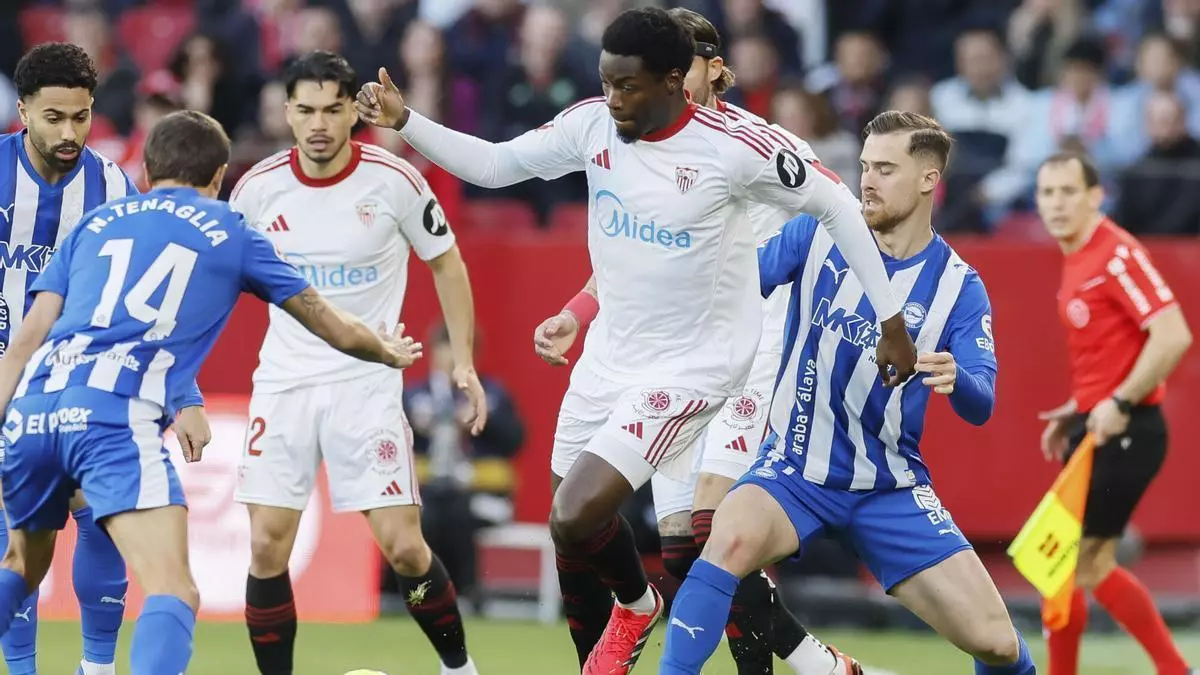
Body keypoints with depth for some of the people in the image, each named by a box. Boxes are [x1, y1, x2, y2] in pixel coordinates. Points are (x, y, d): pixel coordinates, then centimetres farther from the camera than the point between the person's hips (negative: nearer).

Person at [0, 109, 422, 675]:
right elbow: (335, 329, 29)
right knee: (173, 595, -12)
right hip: (118, 416, -5)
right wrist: (390, 353, 48)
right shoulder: (230, 233, 19)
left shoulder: (94, 223, 26)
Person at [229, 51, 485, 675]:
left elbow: (445, 263, 6)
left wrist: (463, 361, 1)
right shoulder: (258, 188, -3)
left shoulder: (394, 180, -8)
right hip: (284, 382, 2)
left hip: (368, 383, -2)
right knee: (266, 548, -7)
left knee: (403, 548, -6)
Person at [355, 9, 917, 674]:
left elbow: (835, 206, -9)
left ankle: (636, 605, 14)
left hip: (690, 367, -6)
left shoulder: (732, 146, -20)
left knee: (576, 519, -18)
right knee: (573, 541, 9)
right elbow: (493, 164, 5)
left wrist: (890, 320, -5)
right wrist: (405, 123, -9)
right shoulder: (592, 124, -6)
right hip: (609, 359, 6)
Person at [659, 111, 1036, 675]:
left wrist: (954, 378, -34)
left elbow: (980, 407, -11)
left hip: (890, 490, 1)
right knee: (733, 538, -36)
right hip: (794, 473, -1)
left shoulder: (958, 286, -3)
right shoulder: (818, 237, -2)